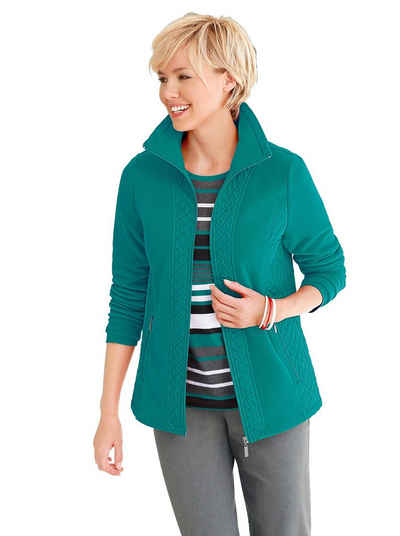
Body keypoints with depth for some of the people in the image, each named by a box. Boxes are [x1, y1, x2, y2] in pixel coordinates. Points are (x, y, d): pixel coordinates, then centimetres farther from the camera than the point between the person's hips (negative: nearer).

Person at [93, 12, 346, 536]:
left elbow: (329, 270, 3)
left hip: (269, 392, 0)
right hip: (182, 401, 1)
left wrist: (270, 311, -17)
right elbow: (128, 295, 1)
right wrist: (108, 412, 0)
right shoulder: (143, 175, -4)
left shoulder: (283, 172, -8)